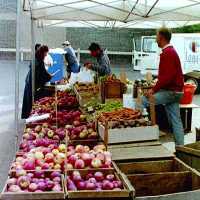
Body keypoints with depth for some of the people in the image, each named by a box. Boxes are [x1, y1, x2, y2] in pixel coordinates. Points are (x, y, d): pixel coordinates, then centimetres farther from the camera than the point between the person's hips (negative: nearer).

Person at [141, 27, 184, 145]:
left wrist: (154, 90, -20)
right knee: (175, 120, 9)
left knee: (143, 101, -13)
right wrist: (156, 88, 17)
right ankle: (180, 146, 11)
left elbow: (167, 76, -24)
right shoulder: (171, 51, 19)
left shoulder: (167, 53, -15)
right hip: (175, 91, 10)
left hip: (170, 91, -10)